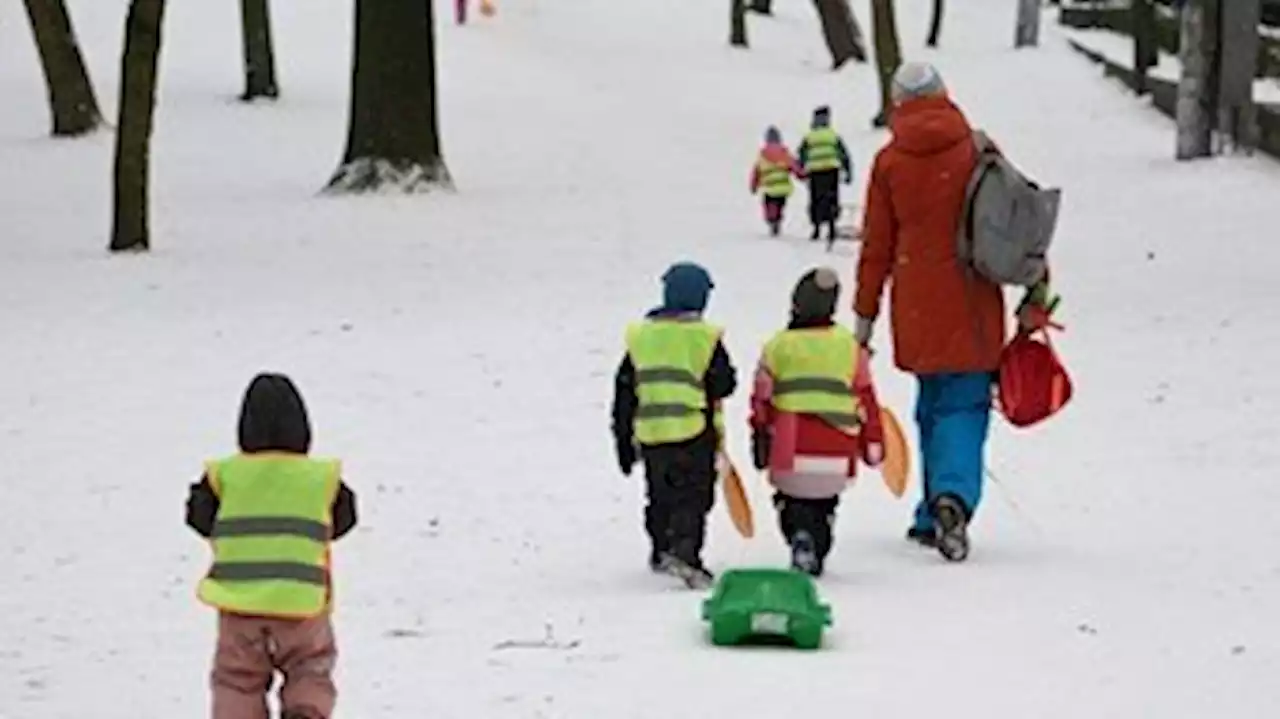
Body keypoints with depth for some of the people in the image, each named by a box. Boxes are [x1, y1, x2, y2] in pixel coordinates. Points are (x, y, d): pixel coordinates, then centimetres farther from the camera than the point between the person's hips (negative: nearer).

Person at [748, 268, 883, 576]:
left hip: (790, 454, -1)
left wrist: (760, 442, 15)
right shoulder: (849, 346, 4)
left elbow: (761, 399, 5)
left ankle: (799, 534, -17)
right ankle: (815, 556, 5)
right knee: (824, 505, 19)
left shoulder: (777, 346, 2)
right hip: (836, 455, 1)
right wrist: (873, 443, 17)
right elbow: (865, 398, 9)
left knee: (790, 500, 13)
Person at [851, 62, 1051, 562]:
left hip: (917, 307, 1)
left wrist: (865, 314, 11)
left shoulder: (889, 162, 0)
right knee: (964, 407, 0)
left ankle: (935, 517, 12)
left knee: (934, 407, 14)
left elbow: (877, 245, 4)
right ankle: (953, 496, -24)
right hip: (972, 305, -1)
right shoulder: (977, 149, -1)